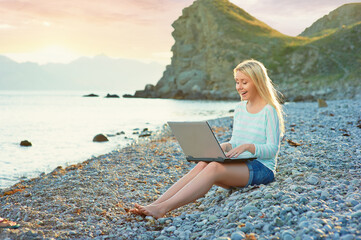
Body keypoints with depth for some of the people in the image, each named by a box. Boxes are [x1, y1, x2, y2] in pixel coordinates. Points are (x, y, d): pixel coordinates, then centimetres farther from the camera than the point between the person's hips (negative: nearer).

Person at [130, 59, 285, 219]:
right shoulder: (240, 108, 16)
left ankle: (163, 208, -44)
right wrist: (223, 147, -4)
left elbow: (272, 149, -8)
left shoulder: (270, 111, -5)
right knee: (201, 166, -25)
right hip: (239, 167, 6)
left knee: (214, 168, -33)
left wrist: (247, 146, -24)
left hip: (262, 169, -6)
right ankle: (154, 205, -36)